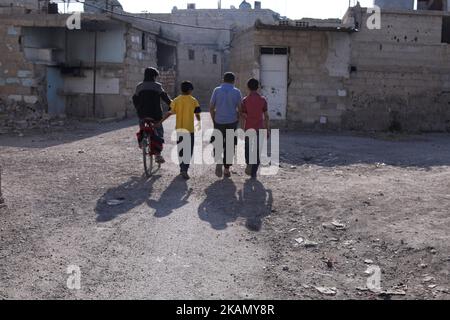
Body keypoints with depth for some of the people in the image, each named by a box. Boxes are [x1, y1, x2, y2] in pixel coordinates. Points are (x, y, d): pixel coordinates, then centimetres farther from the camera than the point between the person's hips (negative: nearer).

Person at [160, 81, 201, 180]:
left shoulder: (176, 100, -1)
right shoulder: (193, 101, -4)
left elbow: (170, 113, -7)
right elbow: (197, 114, -1)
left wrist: (160, 122, 0)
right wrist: (199, 123, 17)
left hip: (179, 129, 3)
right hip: (189, 128, -3)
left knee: (180, 149, 17)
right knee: (188, 151, 0)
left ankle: (182, 168, 26)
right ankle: (185, 170, -15)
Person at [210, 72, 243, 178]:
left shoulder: (217, 90, 0)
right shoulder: (236, 92, -1)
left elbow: (211, 108, 1)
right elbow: (240, 109, -2)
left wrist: (214, 119, 13)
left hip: (218, 122, 1)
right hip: (231, 122, 0)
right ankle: (227, 169, 11)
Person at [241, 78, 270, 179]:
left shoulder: (245, 100, -5)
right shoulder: (263, 100, -1)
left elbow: (243, 117, -6)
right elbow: (266, 116, -1)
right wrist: (268, 129, 7)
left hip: (249, 129, -1)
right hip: (260, 129, 1)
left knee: (248, 148, 20)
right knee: (257, 150, 7)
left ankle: (249, 164, 0)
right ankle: (254, 172, 6)